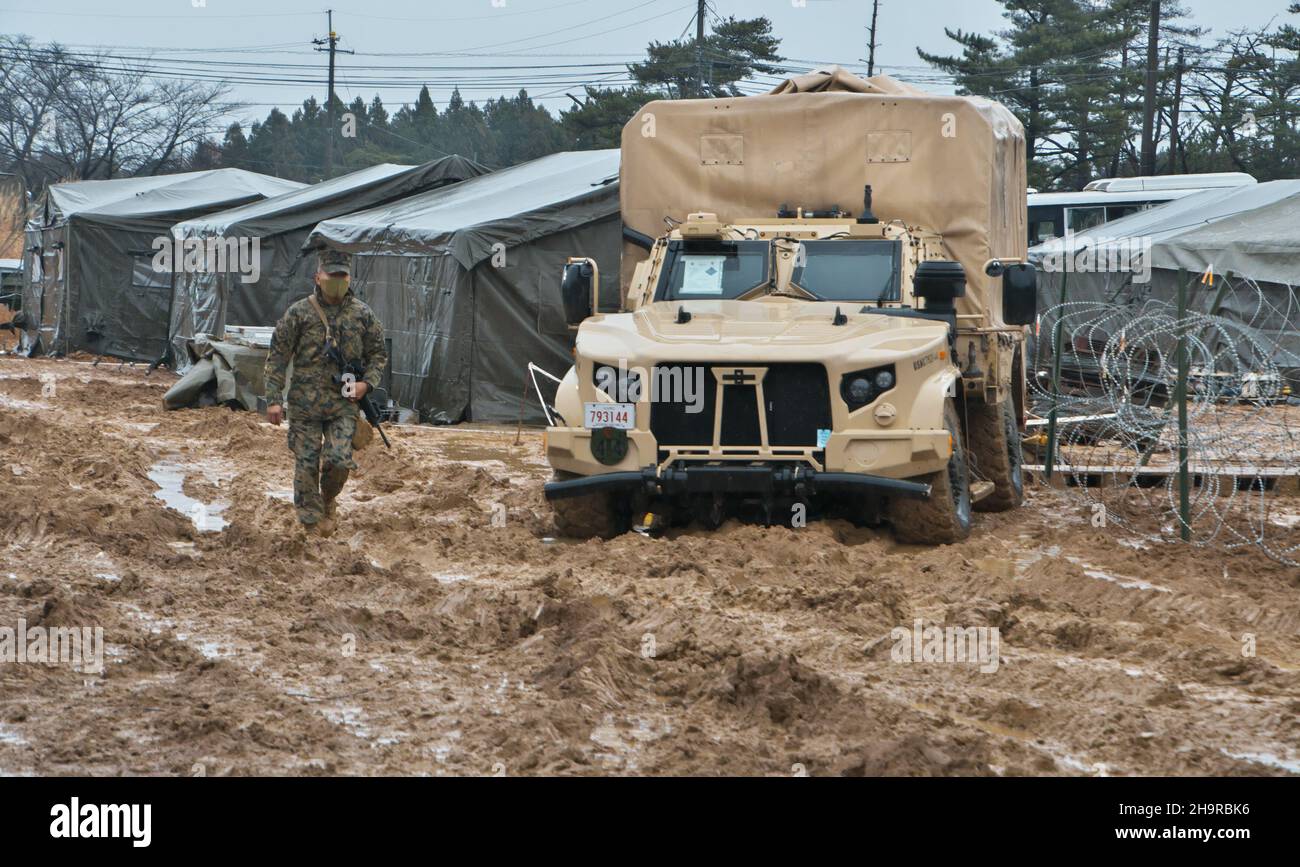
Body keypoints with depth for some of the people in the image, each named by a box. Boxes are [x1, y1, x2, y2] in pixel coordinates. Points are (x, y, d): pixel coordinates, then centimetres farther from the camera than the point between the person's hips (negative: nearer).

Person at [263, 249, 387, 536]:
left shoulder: (363, 314, 4)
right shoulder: (299, 313, -2)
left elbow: (378, 353, 15)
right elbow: (278, 357, -1)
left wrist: (367, 382, -3)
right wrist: (273, 399, -6)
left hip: (344, 403, 1)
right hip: (305, 403, -1)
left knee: (340, 461, -9)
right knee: (307, 464, 0)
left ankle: (329, 499, 22)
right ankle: (312, 521, 11)